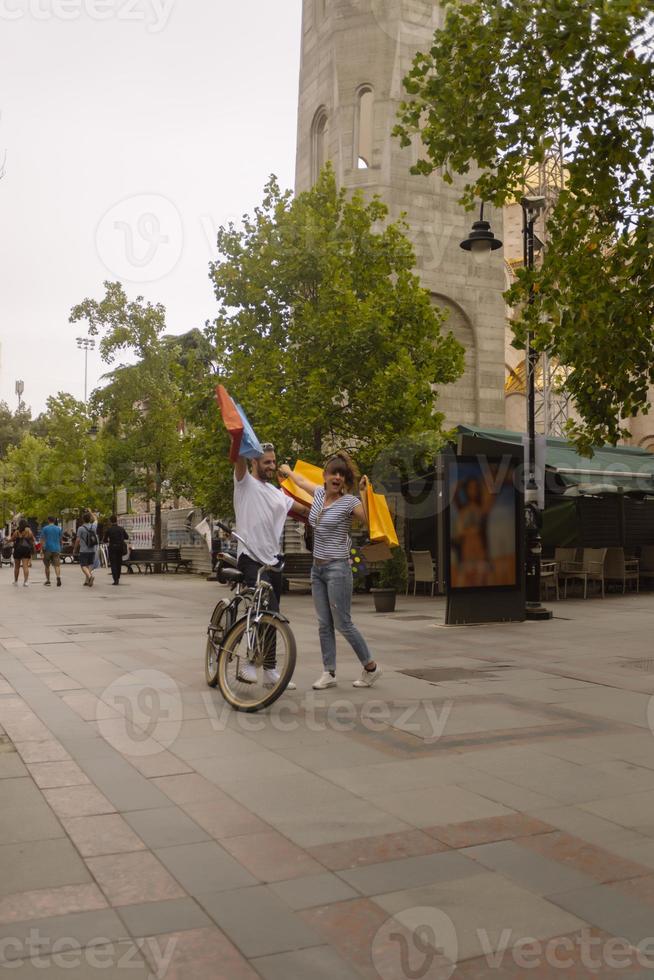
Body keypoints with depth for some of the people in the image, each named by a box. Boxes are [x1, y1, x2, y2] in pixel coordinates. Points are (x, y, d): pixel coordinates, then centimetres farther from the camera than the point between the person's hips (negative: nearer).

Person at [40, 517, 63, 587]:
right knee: (57, 565, -5)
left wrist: (42, 549, -5)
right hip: (56, 549, 1)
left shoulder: (44, 528, 0)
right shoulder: (58, 528, 7)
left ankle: (48, 580, 17)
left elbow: (42, 540, -6)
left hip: (47, 549, -1)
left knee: (47, 565, 11)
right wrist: (60, 549, 26)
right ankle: (58, 577, -29)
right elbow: (60, 540, 13)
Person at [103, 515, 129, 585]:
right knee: (119, 563, 16)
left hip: (112, 548, -3)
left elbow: (104, 540, -2)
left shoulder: (108, 529, -7)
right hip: (120, 548, 3)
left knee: (113, 564, 0)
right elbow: (127, 537, 10)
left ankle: (115, 580, -10)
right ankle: (117, 578, 24)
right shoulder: (121, 529, 1)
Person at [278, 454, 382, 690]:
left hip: (337, 567, -7)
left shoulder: (349, 502, -9)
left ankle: (371, 667, 12)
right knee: (324, 624, 6)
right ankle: (329, 673, 12)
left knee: (342, 623, -3)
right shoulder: (319, 493, 9)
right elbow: (302, 481, 30)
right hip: (318, 567, 7)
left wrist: (365, 494, -23)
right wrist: (287, 471, 46)